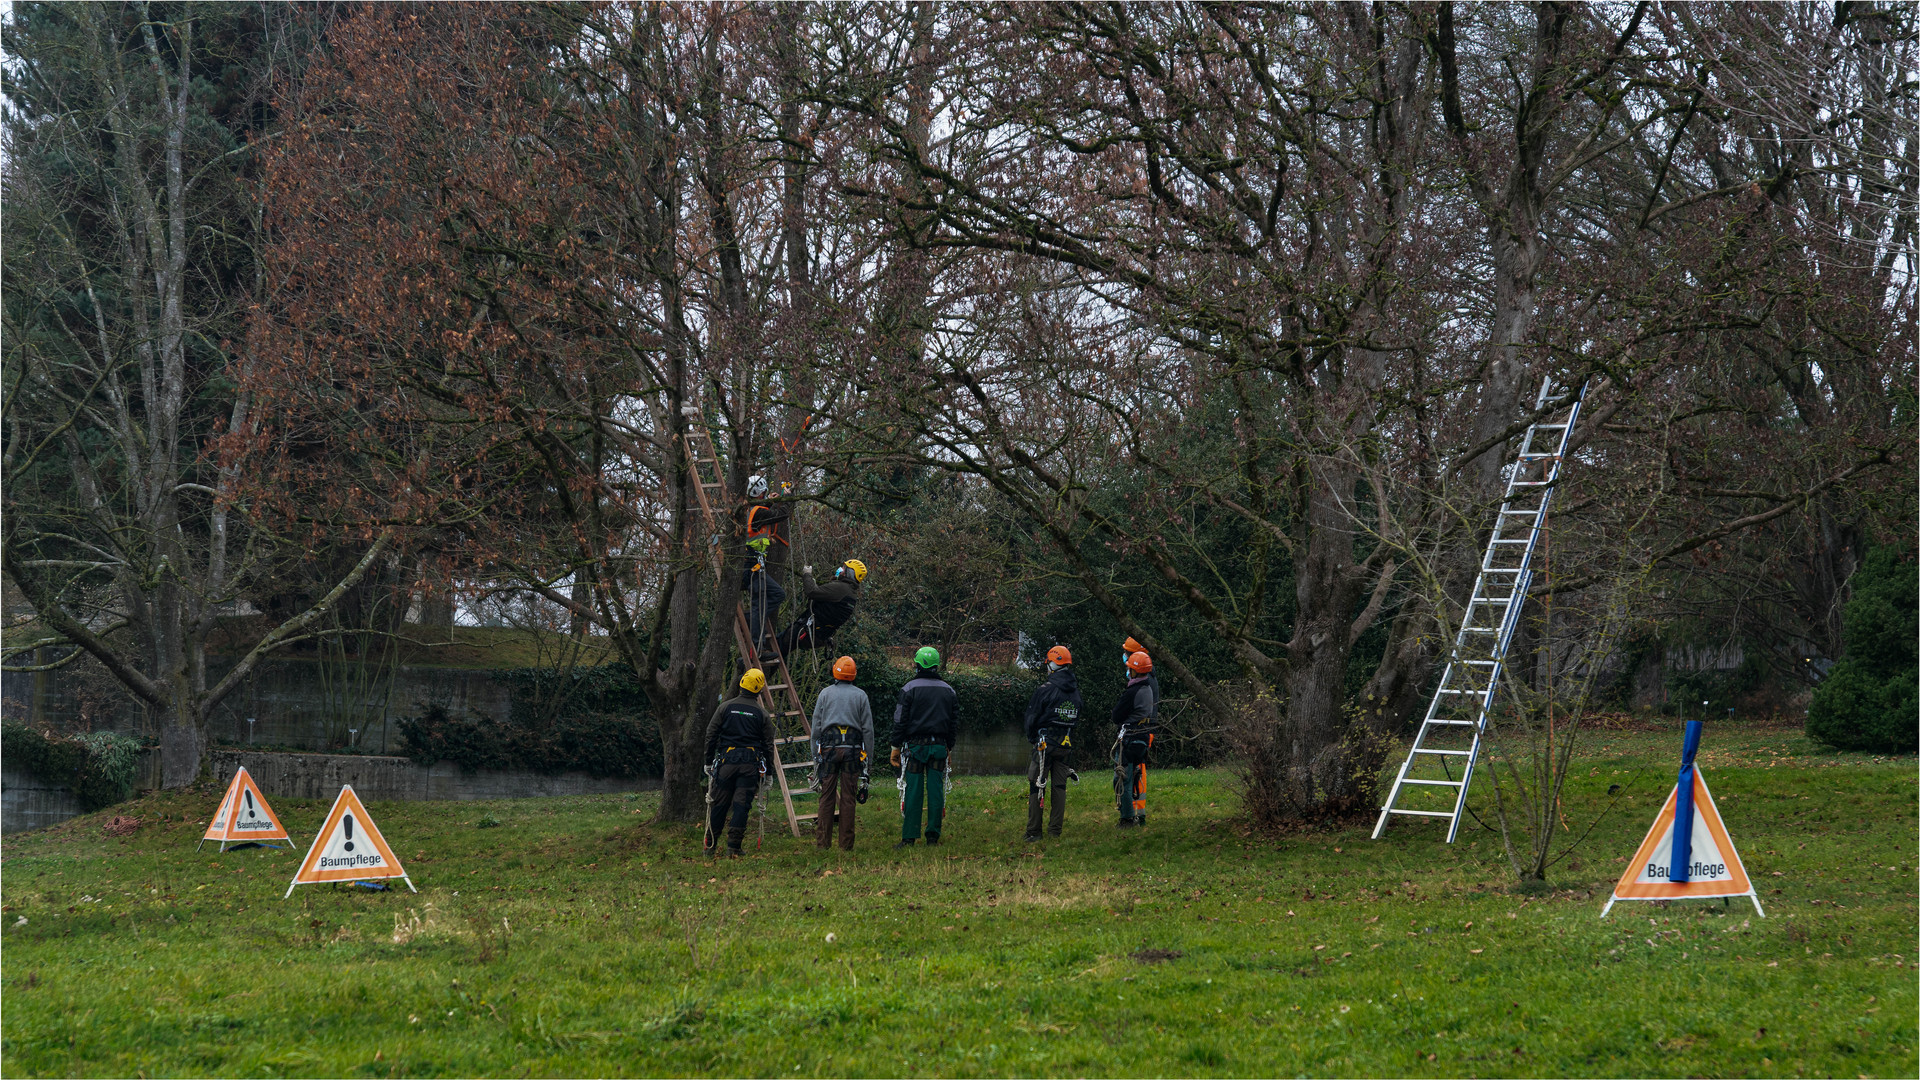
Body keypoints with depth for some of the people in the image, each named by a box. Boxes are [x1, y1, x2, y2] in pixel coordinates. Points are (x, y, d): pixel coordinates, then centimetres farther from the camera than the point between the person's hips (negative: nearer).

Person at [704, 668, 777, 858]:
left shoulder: (725, 707, 1)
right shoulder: (762, 714, 3)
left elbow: (711, 735, 3)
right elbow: (768, 745, 6)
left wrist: (709, 760, 12)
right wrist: (766, 770, 14)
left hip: (726, 762, 0)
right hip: (750, 764, 0)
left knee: (718, 805, 7)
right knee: (742, 805, 0)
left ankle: (710, 847, 12)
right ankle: (733, 848, -5)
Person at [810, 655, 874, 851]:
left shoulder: (825, 694, 7)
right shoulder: (860, 695, 7)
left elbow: (816, 727, 6)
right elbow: (868, 729, 5)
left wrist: (815, 755, 11)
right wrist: (868, 756, 10)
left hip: (828, 747, 0)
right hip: (852, 748, 0)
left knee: (827, 796, 2)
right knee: (847, 797, 1)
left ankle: (823, 842, 0)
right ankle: (846, 844, 2)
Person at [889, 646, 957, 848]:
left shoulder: (909, 689, -5)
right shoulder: (948, 690, 10)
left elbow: (900, 720, -4)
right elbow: (955, 722, 14)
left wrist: (896, 747, 2)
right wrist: (948, 747, 21)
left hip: (915, 746, -3)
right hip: (939, 746, 3)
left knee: (913, 791, -4)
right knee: (936, 791, 3)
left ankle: (909, 837, -6)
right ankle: (933, 836, 3)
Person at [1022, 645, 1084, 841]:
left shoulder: (1046, 690, -12)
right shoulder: (1076, 691, 7)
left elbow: (1032, 718, -6)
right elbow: (1077, 719, 13)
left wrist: (1031, 739, 10)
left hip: (1045, 743, -5)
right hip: (1066, 744, 5)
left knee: (1036, 786, -1)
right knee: (1060, 786, 10)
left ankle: (1033, 831, -2)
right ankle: (1056, 828, 10)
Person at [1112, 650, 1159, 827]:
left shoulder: (1132, 693, -19)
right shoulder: (1148, 688, 4)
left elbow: (1117, 717, -12)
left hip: (1129, 739, -9)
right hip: (1144, 738, 9)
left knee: (1123, 780, -4)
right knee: (1138, 778, 16)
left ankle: (1127, 818, -4)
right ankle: (1140, 816, 19)